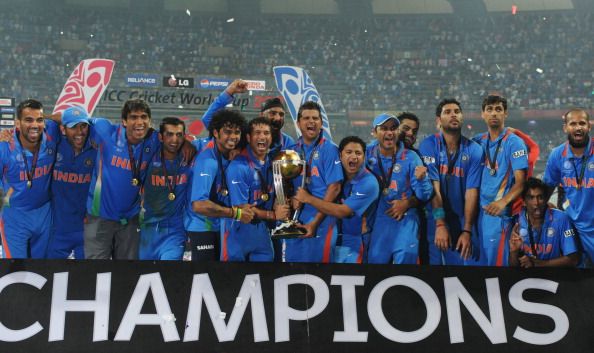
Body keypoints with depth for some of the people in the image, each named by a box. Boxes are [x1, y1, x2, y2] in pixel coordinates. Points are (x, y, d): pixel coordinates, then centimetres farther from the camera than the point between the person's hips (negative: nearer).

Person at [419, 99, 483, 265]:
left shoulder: (474, 150, -1)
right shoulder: (428, 146, -5)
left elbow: (471, 192, -5)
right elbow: (433, 186, -12)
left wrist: (467, 231, -11)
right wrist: (440, 224, -19)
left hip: (462, 221, 1)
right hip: (434, 220, -1)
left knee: (467, 262, -1)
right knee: (433, 261, 2)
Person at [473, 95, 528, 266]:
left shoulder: (514, 143, -5)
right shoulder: (479, 141, 12)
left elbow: (520, 181, -12)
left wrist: (503, 202, -29)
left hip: (498, 213, -6)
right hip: (479, 210, 6)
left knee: (496, 260, -7)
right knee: (480, 260, 11)